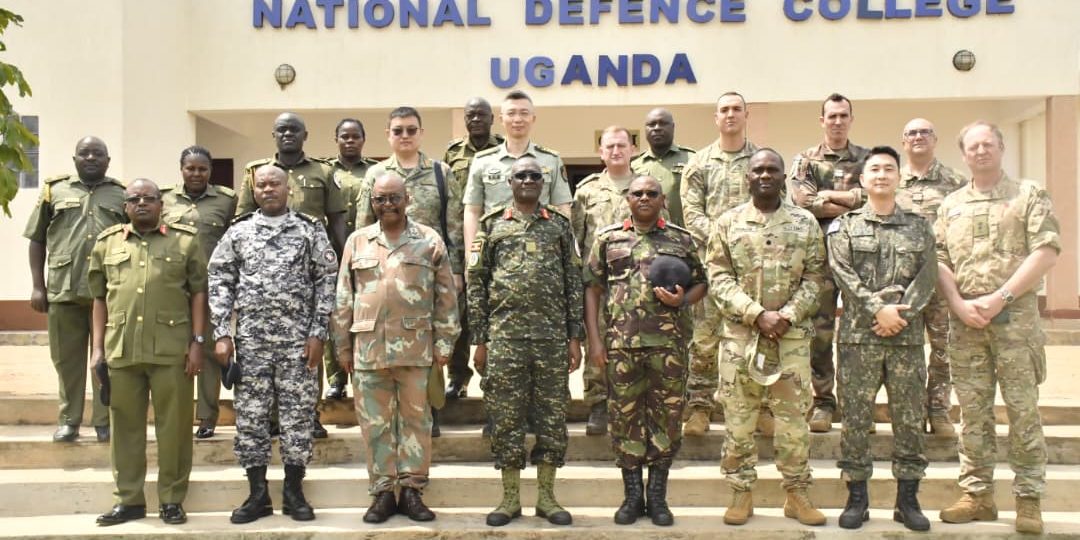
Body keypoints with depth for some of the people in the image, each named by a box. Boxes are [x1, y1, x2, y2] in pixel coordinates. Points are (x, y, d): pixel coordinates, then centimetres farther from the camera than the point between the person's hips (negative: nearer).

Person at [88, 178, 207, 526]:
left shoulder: (186, 240, 5)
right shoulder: (107, 242, 13)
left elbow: (198, 292, 3)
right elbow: (99, 298, 15)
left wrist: (197, 341, -4)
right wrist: (98, 348, 10)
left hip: (172, 350, -3)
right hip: (120, 350, 3)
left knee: (173, 427, 3)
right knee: (126, 427, 10)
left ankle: (172, 500, 13)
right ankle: (129, 500, 20)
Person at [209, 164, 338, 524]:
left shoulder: (310, 230, 3)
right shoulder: (238, 232, 7)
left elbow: (327, 281, 2)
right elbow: (219, 282, 6)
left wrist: (318, 333, -5)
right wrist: (221, 334, -2)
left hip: (298, 338, -1)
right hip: (250, 337, 1)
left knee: (298, 412, 2)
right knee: (250, 413, 4)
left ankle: (293, 491, 14)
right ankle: (257, 492, 15)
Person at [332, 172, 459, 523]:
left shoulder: (430, 241, 4)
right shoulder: (357, 242, 9)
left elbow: (446, 298, 3)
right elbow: (344, 299, 10)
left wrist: (444, 342, -2)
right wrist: (343, 345, 7)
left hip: (416, 347, -1)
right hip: (368, 347, 2)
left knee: (416, 418, 5)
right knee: (375, 422, 6)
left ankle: (412, 490, 16)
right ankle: (382, 492, 17)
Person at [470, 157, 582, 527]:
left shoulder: (559, 225, 10)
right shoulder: (492, 226, 7)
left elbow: (574, 283, 8)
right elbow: (477, 285, 5)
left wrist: (575, 336, 1)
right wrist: (479, 340, 0)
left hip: (553, 336, 1)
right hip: (504, 336, -1)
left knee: (552, 416, 4)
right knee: (507, 417, 3)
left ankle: (546, 496, 15)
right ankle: (510, 497, 13)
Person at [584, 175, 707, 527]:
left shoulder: (682, 240, 9)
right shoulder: (608, 238, 8)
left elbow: (700, 283, 14)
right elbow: (592, 290, 6)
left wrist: (682, 300, -9)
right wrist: (594, 339, -1)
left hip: (669, 343, 1)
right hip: (621, 344, 0)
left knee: (667, 416, 4)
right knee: (625, 416, 4)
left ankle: (657, 497, 16)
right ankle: (632, 496, 17)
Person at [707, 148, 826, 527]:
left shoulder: (805, 223, 5)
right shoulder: (727, 223, 2)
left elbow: (814, 278, 1)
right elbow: (718, 280, -4)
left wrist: (787, 315, -14)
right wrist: (758, 314, -14)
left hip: (793, 335, 0)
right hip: (739, 335, 0)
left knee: (793, 417, 5)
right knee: (738, 418, 4)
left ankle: (797, 493, 18)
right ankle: (741, 493, 17)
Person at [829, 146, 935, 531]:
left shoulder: (919, 227, 13)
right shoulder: (844, 227, 7)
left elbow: (927, 277, 2)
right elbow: (844, 275, -5)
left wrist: (901, 314, -12)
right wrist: (878, 310, -15)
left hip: (907, 336, 2)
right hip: (858, 335, -1)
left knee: (910, 418, 3)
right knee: (855, 417, 1)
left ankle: (907, 499, 14)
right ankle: (857, 497, 11)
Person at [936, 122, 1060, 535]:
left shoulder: (1030, 195, 4)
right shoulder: (951, 205, 14)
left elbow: (1046, 252, -6)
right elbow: (939, 260, 8)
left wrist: (1000, 297, -13)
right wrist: (960, 304, -7)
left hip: (1015, 315, -3)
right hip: (964, 319, 3)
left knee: (1023, 408, -1)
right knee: (973, 410, 6)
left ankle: (1029, 499, 7)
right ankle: (977, 494, 13)